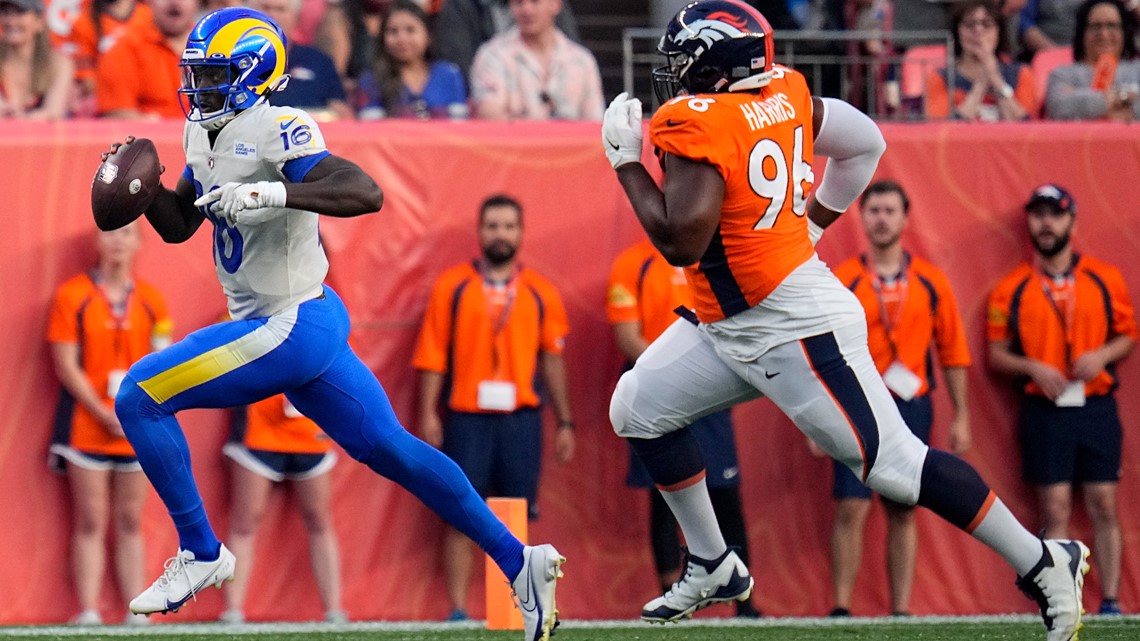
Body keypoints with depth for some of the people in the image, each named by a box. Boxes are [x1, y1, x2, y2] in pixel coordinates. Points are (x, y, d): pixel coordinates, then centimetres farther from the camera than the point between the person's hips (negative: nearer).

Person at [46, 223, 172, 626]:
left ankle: (136, 612, 7)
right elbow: (66, 365, -6)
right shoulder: (72, 297, -2)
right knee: (91, 522, -4)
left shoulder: (152, 300, 8)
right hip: (87, 426, -3)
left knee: (130, 523, 6)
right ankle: (88, 612, -5)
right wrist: (104, 414, -13)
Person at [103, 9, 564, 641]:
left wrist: (274, 195, -39)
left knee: (140, 396, -10)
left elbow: (365, 192, -29)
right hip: (293, 326, 10)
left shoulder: (274, 131, -18)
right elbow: (178, 224, 21)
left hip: (293, 327, -10)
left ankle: (200, 552, 0)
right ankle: (518, 561, 16)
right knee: (392, 451, 12)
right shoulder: (205, 134, 11)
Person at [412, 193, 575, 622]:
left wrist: (564, 422, 9)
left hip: (521, 420, 1)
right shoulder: (451, 286, 5)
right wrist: (428, 414, -6)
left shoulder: (541, 293, 9)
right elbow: (432, 355, 2)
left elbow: (552, 359, 11)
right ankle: (458, 611, -1)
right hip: (466, 419, -1)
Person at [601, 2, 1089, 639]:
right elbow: (865, 142, 14)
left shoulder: (699, 123, -23)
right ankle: (713, 567, 23)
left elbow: (681, 241, -29)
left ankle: (1045, 563, 1)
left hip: (794, 329, -10)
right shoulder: (784, 92, 2)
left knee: (894, 462, -7)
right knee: (639, 407, 14)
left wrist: (627, 159, -17)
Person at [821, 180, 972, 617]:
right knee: (851, 508, -8)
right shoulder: (841, 282, 2)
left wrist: (961, 416, 5)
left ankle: (901, 610, 9)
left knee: (903, 514, 5)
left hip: (911, 406, 2)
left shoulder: (931, 282, 7)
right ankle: (841, 609, -4)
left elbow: (953, 352, 9)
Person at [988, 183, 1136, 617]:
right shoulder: (1011, 289, 4)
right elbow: (997, 354, 6)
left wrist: (1103, 355, -10)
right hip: (1044, 413, -1)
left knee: (1103, 508, 1)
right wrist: (1032, 367, -13)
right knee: (1055, 512, -1)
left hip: (1097, 409, 1)